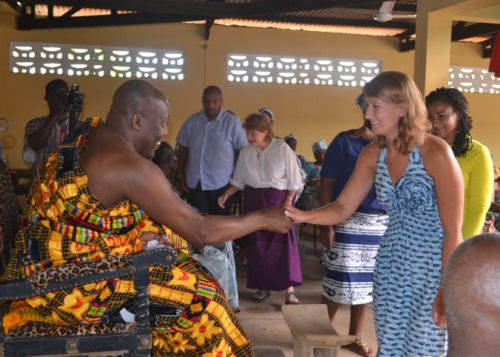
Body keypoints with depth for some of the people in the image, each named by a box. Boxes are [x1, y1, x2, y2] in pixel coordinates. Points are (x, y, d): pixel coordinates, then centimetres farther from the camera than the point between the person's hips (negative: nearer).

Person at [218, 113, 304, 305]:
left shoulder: (282, 148, -10)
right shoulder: (245, 151, 0)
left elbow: (293, 179, -6)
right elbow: (239, 179, 7)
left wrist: (288, 202, -13)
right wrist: (226, 194, -5)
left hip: (278, 199, -4)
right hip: (253, 200, 4)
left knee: (283, 243, -7)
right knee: (256, 243, 5)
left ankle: (290, 290, -4)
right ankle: (263, 286, 18)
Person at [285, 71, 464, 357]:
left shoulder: (436, 152, -19)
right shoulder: (373, 154, -1)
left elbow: (453, 230, -16)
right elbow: (343, 208, -1)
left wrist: (447, 289, -14)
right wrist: (303, 216, -19)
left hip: (434, 268, -5)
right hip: (391, 265, 6)